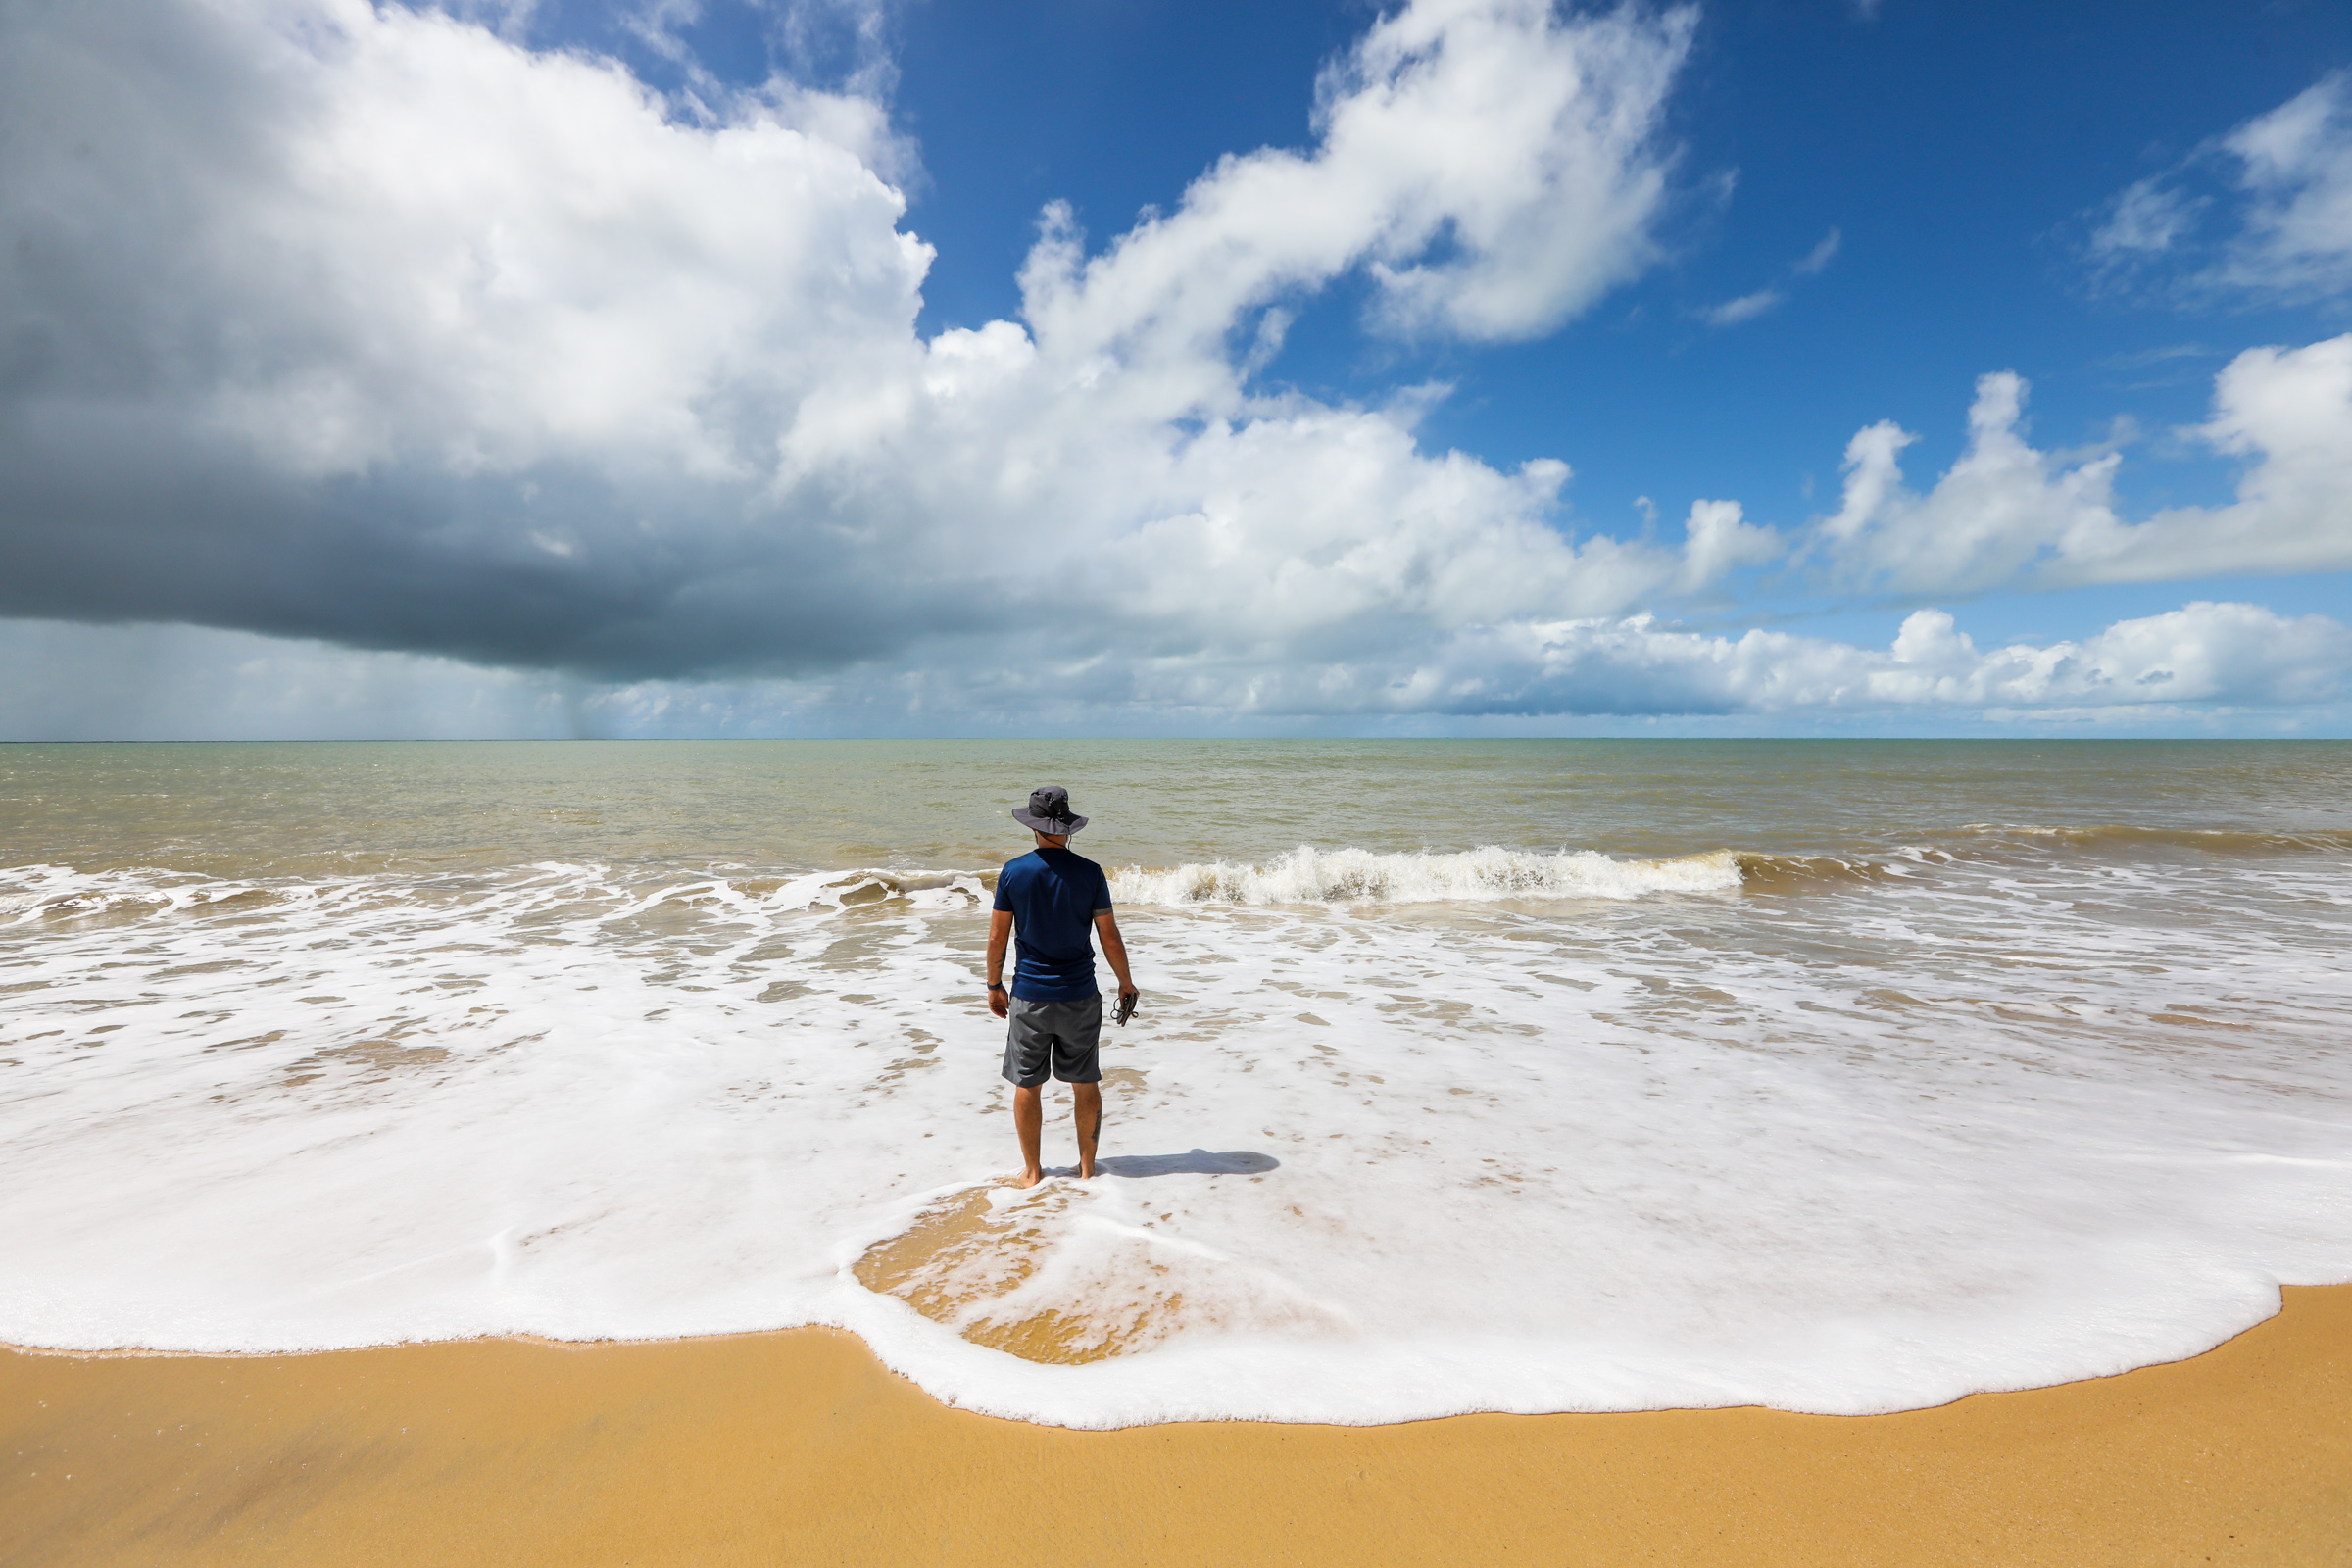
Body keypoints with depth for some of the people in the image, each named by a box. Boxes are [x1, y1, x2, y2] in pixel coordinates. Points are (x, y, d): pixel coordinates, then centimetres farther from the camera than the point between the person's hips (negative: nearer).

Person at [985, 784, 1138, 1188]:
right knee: (1085, 1083, 14)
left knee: (1027, 1086, 13)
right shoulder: (1089, 872, -8)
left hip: (1029, 996, 0)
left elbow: (997, 937, -3)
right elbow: (1109, 937, -5)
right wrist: (1126, 983, 9)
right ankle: (1087, 1165, 25)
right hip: (1079, 995, 0)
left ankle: (1032, 1170, 23)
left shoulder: (1013, 871, -7)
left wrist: (994, 985, 11)